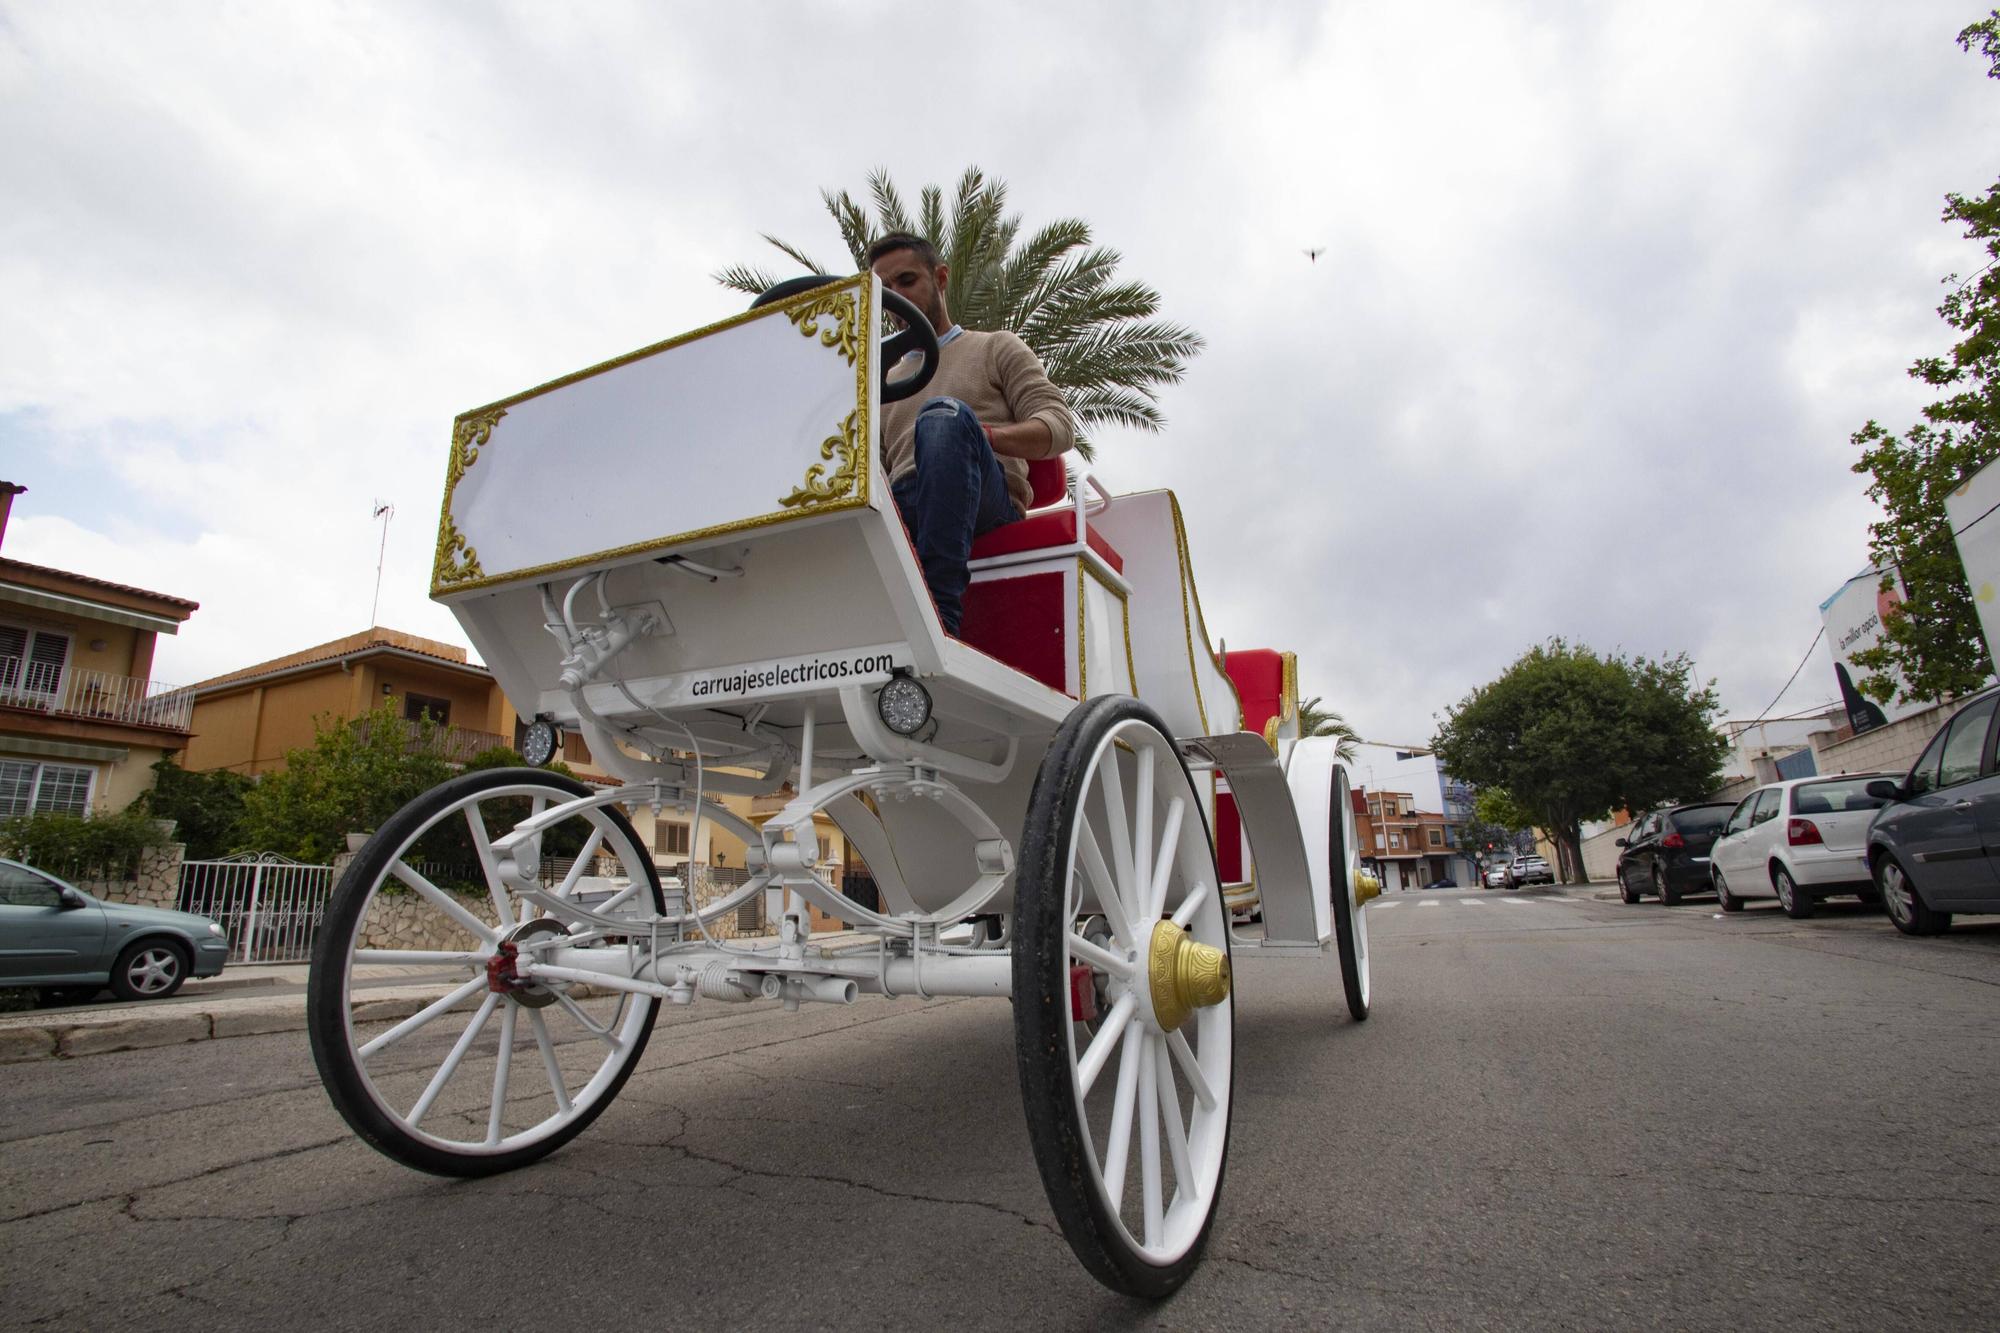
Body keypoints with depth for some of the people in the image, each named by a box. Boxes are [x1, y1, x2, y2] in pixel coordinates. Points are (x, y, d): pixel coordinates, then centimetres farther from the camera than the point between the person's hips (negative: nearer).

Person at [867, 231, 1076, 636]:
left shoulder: (996, 349, 23)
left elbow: (1059, 426, 8)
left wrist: (978, 435, -13)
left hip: (987, 504, -3)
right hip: (901, 507, 3)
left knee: (944, 414, -35)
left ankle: (939, 611, -45)